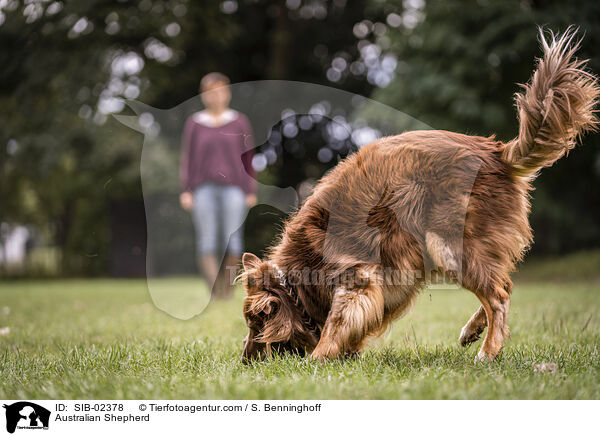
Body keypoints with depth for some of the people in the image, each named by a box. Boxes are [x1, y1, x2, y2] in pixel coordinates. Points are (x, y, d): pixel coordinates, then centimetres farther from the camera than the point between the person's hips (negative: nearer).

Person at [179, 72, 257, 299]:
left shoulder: (240, 122, 6)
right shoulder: (193, 123, 8)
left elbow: (248, 158, 7)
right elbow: (187, 159, 8)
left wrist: (251, 191, 2)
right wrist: (185, 191, 0)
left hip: (233, 188, 0)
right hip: (203, 188, 1)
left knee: (232, 240, -6)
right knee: (206, 241, -8)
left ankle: (227, 288, 6)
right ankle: (214, 288, -6)